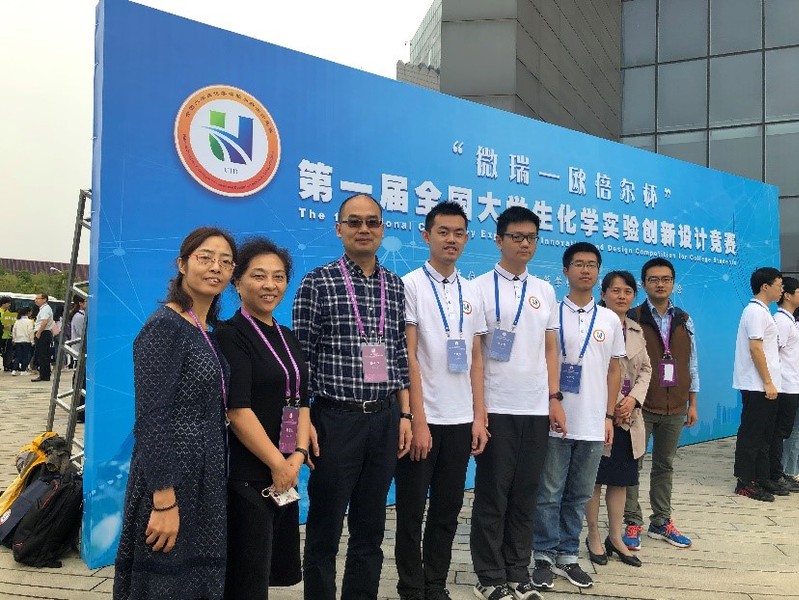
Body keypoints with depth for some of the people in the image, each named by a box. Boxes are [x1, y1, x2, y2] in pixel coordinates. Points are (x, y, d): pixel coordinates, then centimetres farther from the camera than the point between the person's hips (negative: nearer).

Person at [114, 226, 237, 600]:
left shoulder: (208, 332, 9)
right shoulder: (165, 326, -16)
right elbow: (151, 420, -20)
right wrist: (165, 502, -22)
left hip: (204, 477, 8)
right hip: (172, 479, -8)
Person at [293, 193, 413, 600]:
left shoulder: (395, 285, 8)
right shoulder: (318, 282, -5)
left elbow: (400, 355, 11)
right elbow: (301, 356, -6)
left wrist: (404, 415, 8)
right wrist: (303, 420, -10)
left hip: (384, 419, 4)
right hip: (336, 418, -4)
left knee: (371, 527, 15)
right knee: (324, 526, 9)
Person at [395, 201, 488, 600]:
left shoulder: (471, 294, 10)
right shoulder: (410, 286, -6)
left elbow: (476, 360, 12)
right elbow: (407, 357, -10)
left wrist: (479, 417, 6)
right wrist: (418, 420, -13)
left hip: (460, 419, 5)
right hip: (423, 418, -5)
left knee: (448, 508, 14)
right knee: (411, 510, 8)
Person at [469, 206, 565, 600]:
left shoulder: (544, 291, 11)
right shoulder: (480, 287, -4)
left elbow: (550, 349, 13)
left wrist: (554, 398, 6)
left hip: (537, 408, 5)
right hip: (496, 408, -4)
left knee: (525, 495, 12)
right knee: (492, 495, 6)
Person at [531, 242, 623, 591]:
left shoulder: (610, 320, 8)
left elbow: (614, 369, 12)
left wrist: (609, 416, 7)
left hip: (593, 425, 3)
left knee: (579, 495, 12)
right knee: (549, 494, 4)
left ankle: (567, 556, 25)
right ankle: (544, 557, 16)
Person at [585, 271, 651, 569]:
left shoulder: (636, 331, 13)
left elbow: (646, 369, 11)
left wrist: (633, 399, -6)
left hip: (628, 416, 7)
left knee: (620, 478, 14)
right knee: (595, 478, 4)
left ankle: (615, 537, 26)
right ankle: (593, 536, 19)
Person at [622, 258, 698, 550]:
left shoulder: (684, 320, 8)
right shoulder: (632, 318, -5)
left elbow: (691, 363, 11)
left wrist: (692, 403, 10)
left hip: (675, 407, 4)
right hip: (641, 406, -4)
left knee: (665, 465, 14)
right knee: (633, 465, 1)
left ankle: (661, 522, 25)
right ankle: (632, 523, 12)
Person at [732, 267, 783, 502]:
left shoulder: (762, 311, 18)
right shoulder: (756, 311, -13)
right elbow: (755, 348, -20)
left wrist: (771, 382, 18)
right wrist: (768, 383, -19)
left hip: (766, 386, 10)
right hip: (758, 386, -10)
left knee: (764, 436, 14)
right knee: (751, 435, -3)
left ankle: (762, 478, 22)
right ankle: (745, 483, 3)